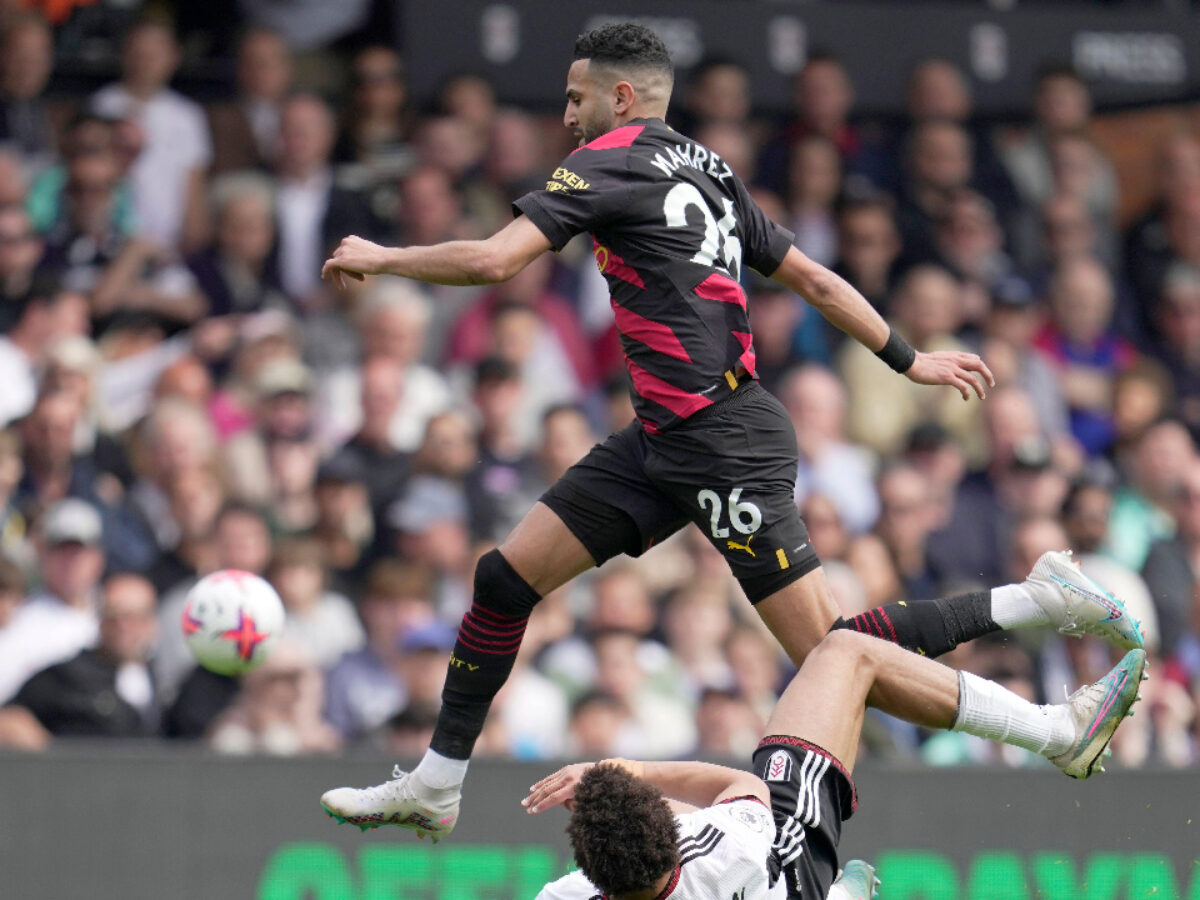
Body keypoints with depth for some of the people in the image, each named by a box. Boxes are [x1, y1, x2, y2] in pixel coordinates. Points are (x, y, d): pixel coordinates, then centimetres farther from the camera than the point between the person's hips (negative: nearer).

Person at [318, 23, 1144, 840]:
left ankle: (1058, 729, -6)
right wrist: (909, 360, 27)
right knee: (507, 574, 8)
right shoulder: (708, 173, 16)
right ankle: (434, 788, 16)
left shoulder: (608, 160, -8)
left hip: (725, 445, -10)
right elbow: (813, 279, 20)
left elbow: (495, 260, -17)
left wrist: (381, 258, -3)